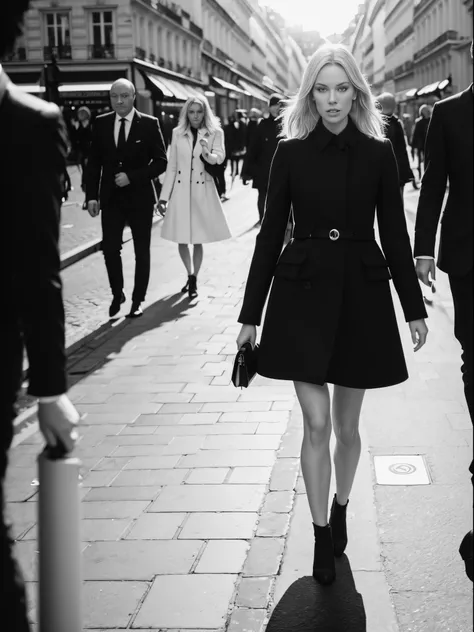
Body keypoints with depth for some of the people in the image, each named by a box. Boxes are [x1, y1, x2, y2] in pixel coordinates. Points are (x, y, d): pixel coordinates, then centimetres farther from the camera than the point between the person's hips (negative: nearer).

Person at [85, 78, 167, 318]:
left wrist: (132, 177, -16)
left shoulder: (149, 124, -5)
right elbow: (94, 162, 6)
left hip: (140, 196, -2)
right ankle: (117, 293, 18)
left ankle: (137, 300, 20)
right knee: (110, 247, -4)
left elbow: (160, 162, -6)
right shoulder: (101, 123, 3)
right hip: (111, 197, 2)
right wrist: (91, 195, -1)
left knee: (142, 251, 7)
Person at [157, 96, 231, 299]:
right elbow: (172, 167, 6)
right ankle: (190, 275, 30)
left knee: (197, 240, 0)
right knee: (181, 240, 6)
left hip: (203, 192, -2)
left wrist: (207, 153, -33)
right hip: (181, 191, 2)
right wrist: (164, 197, 4)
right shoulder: (178, 133, 4)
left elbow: (219, 159, -12)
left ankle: (193, 279, 18)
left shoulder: (215, 133, -1)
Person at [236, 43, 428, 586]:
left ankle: (340, 507, 37)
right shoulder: (290, 153, -1)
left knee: (346, 426, 11)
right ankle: (322, 536, 11)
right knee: (316, 423, -3)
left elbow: (395, 235, 4)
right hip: (303, 296, -1)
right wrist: (250, 313, 1)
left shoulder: (378, 155, 0)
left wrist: (414, 309, 5)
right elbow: (270, 234, 2)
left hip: (360, 296, 1)